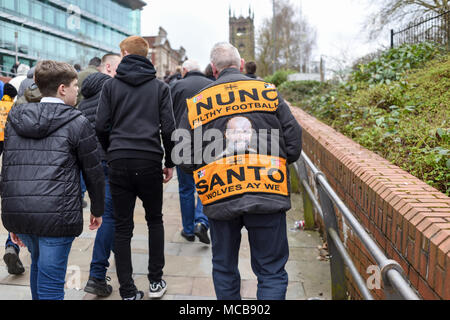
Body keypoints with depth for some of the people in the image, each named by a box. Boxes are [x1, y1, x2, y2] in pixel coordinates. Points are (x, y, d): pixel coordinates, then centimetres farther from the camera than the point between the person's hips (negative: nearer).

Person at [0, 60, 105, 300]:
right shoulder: (77, 123, -4)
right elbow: (93, 172, -1)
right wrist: (97, 210, 14)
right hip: (57, 215, -6)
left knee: (38, 262, 29)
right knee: (50, 285, 1)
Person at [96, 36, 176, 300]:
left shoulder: (111, 85, 5)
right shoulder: (160, 87, 5)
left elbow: (101, 126, 1)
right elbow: (168, 128, -2)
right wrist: (170, 162, 8)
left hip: (119, 162, 0)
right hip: (149, 162, 0)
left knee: (123, 228, 7)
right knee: (155, 220, 18)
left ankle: (128, 292, 12)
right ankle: (156, 282, 20)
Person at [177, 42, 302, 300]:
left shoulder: (196, 104, 5)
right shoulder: (268, 92, 3)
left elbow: (186, 161, 3)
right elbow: (294, 145, 3)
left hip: (220, 199, 2)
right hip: (267, 196, -1)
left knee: (224, 269, 20)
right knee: (272, 271, 10)